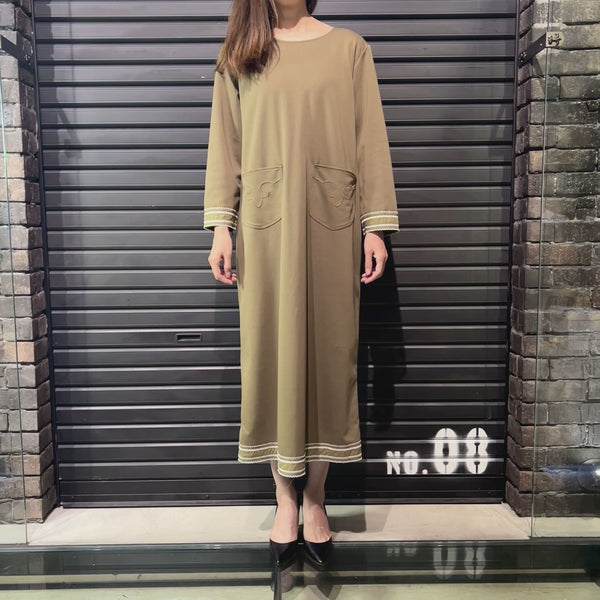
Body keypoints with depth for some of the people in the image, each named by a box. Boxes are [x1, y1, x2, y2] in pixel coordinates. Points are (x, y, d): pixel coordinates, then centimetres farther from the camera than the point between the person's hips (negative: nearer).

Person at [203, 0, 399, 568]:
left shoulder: (349, 48, 10)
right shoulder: (238, 57, 13)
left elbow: (370, 141, 4)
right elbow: (224, 146, 8)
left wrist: (375, 226, -3)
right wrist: (220, 226, -1)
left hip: (331, 223, 0)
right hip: (264, 224, 1)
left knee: (328, 350, 3)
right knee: (271, 350, 3)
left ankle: (315, 498, 19)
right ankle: (284, 499, 18)